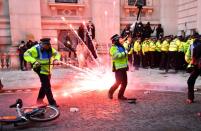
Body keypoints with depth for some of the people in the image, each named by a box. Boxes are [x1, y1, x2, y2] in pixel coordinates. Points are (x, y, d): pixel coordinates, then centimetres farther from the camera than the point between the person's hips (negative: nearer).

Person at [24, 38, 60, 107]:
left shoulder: (50, 49, 0)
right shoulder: (36, 49, -17)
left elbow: (56, 53, 7)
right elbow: (26, 55, -22)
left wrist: (56, 59, -15)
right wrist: (34, 61, -37)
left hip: (48, 70, 7)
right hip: (41, 69, -7)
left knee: (45, 85, 18)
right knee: (47, 86, -8)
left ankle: (39, 99, 35)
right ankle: (52, 102, -1)